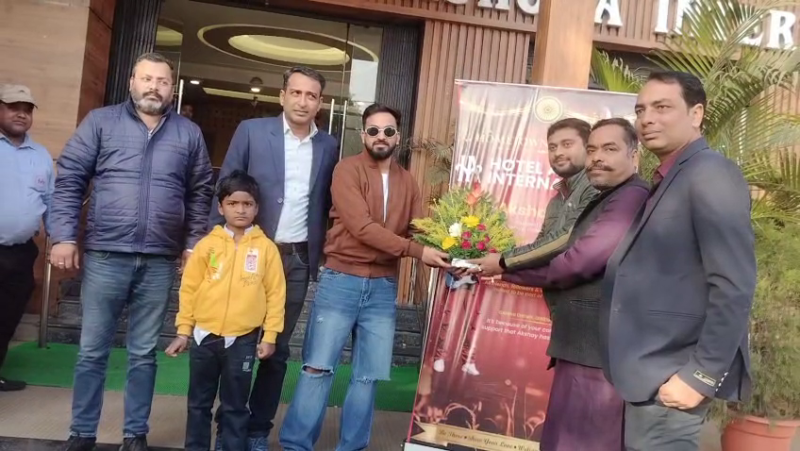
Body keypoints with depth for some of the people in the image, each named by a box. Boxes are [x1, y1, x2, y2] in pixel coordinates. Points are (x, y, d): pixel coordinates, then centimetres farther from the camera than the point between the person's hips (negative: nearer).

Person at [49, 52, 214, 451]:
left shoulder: (189, 133, 8)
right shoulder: (100, 122, 4)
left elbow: (200, 193, 11)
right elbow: (69, 180, 2)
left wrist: (193, 243, 5)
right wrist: (64, 236, -6)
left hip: (160, 263, 1)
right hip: (104, 257, -1)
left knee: (143, 355, 10)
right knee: (92, 352, 8)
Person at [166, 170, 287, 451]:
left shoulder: (266, 248, -1)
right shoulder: (207, 244, 0)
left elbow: (275, 294, -1)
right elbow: (189, 288, 4)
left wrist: (269, 336, -3)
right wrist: (184, 330, 3)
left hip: (243, 340, -1)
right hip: (205, 336, 2)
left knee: (235, 407, 10)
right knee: (199, 403, 14)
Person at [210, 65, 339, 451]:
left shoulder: (328, 146, 6)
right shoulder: (251, 131, -2)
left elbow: (324, 205, 10)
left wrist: (320, 255, 5)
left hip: (298, 260, 2)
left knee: (277, 348, 8)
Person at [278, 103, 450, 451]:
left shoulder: (407, 182, 11)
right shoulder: (348, 170, -5)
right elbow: (362, 227, -17)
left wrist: (444, 254, -18)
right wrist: (416, 251, -22)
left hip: (383, 288, 5)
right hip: (341, 282, -4)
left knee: (369, 376, 8)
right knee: (318, 368, 0)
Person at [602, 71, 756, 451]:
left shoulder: (711, 173, -13)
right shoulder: (667, 182, 15)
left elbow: (735, 287, -20)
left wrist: (702, 376, -19)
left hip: (672, 375, -9)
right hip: (650, 368, 9)